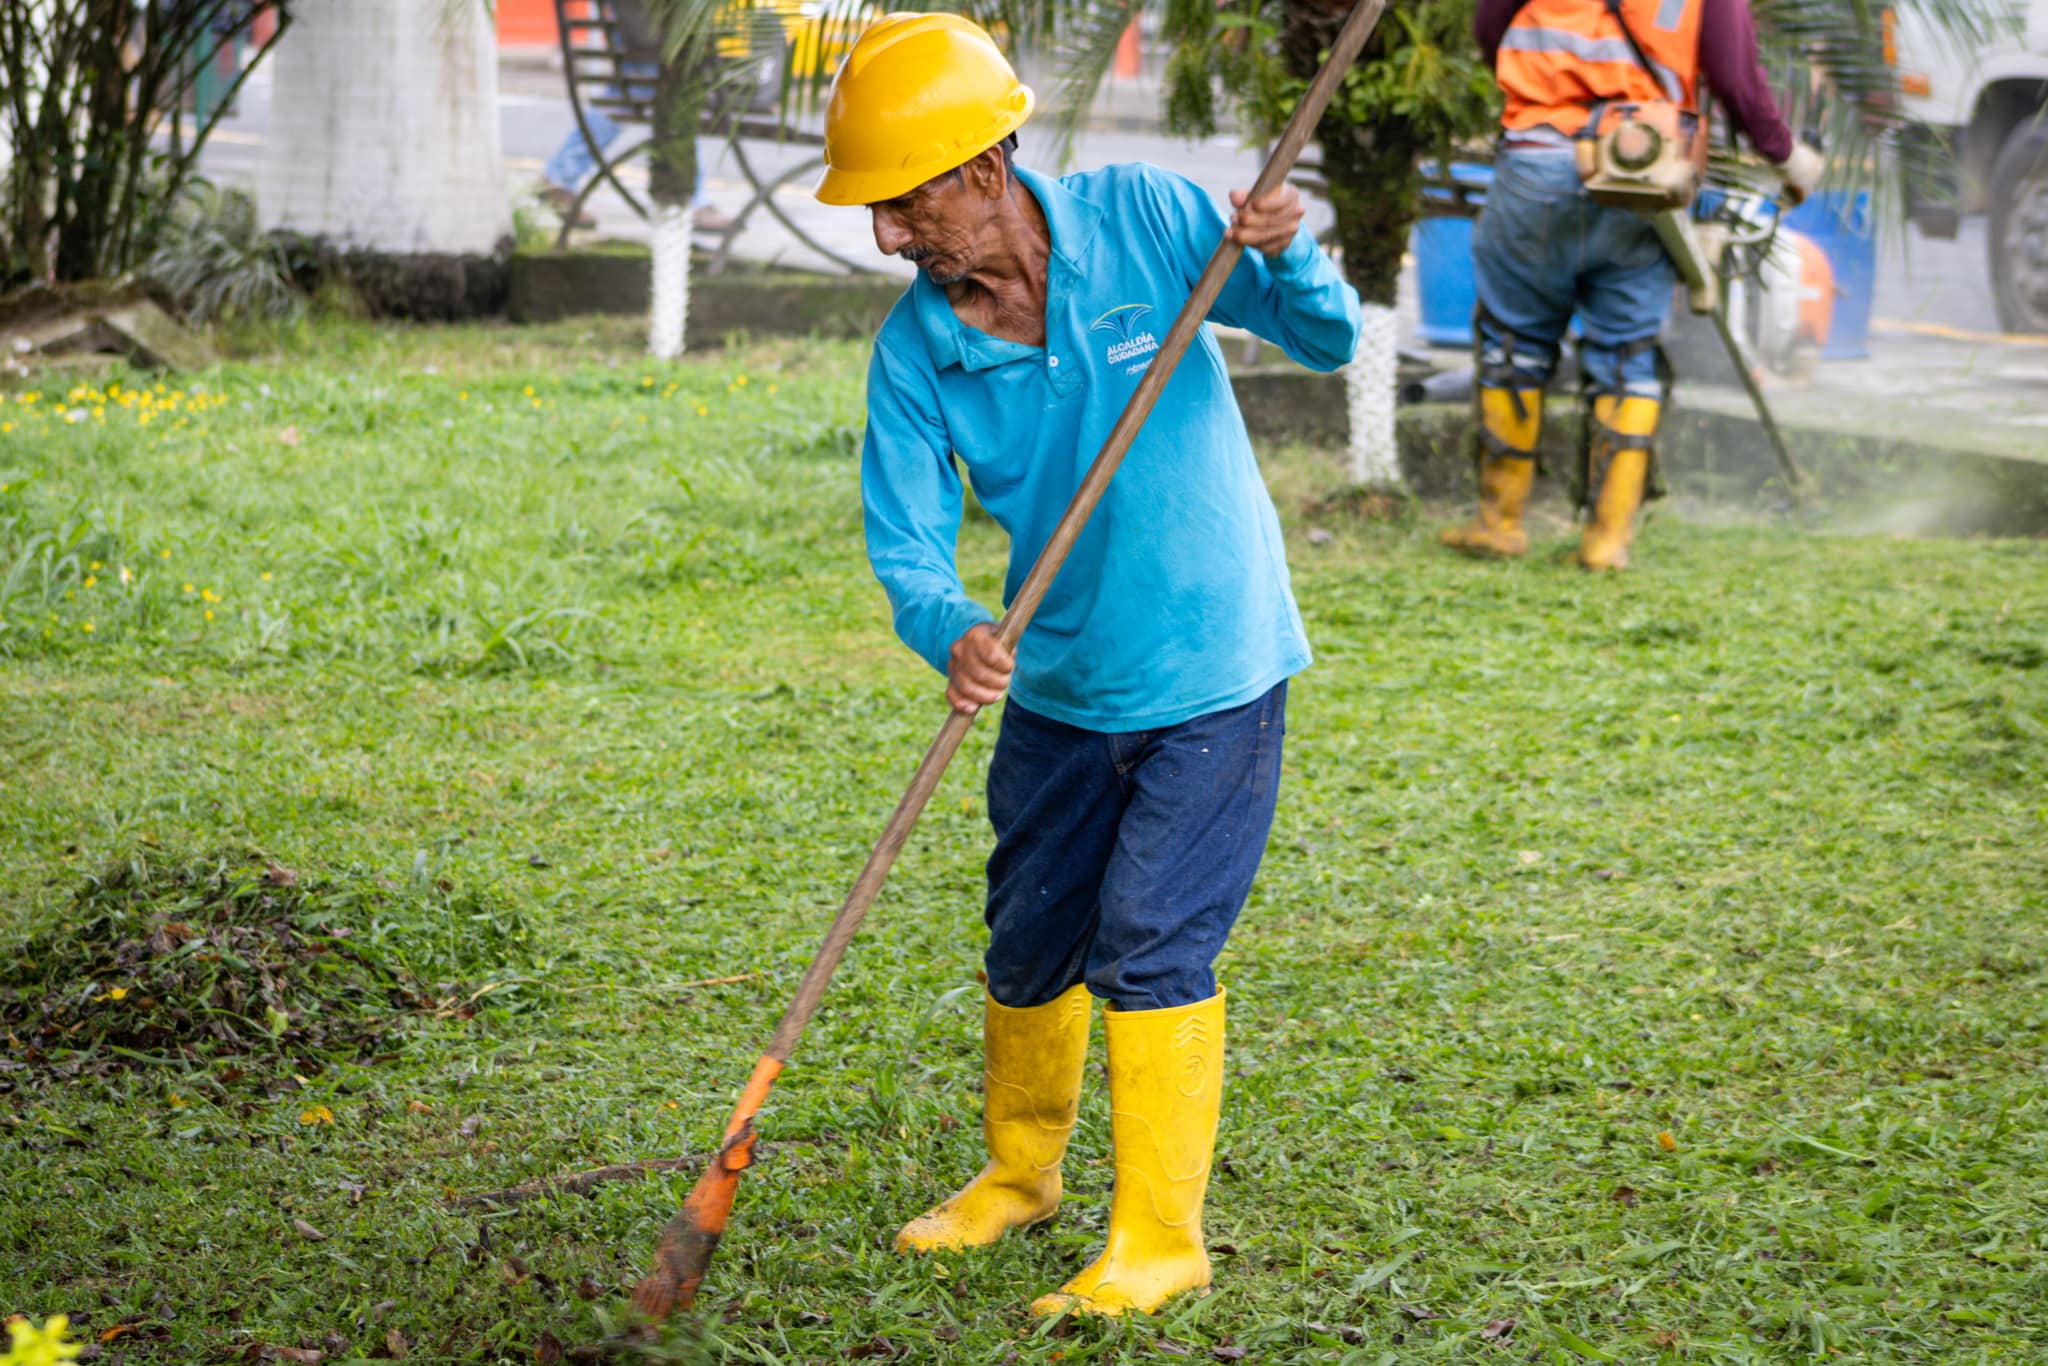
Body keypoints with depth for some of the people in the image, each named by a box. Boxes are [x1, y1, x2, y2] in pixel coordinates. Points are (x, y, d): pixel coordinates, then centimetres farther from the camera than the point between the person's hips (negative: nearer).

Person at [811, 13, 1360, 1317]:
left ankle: (1161, 1240, 5)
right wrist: (950, 631, -34)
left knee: (1151, 950, -8)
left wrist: (1286, 258, -29)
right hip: (1055, 689, 4)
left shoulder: (1144, 219, -15)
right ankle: (1020, 1171, 40)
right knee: (1028, 951, 14)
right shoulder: (914, 350, -9)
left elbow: (1330, 341, -7)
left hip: (1212, 675, -4)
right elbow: (906, 541, -12)